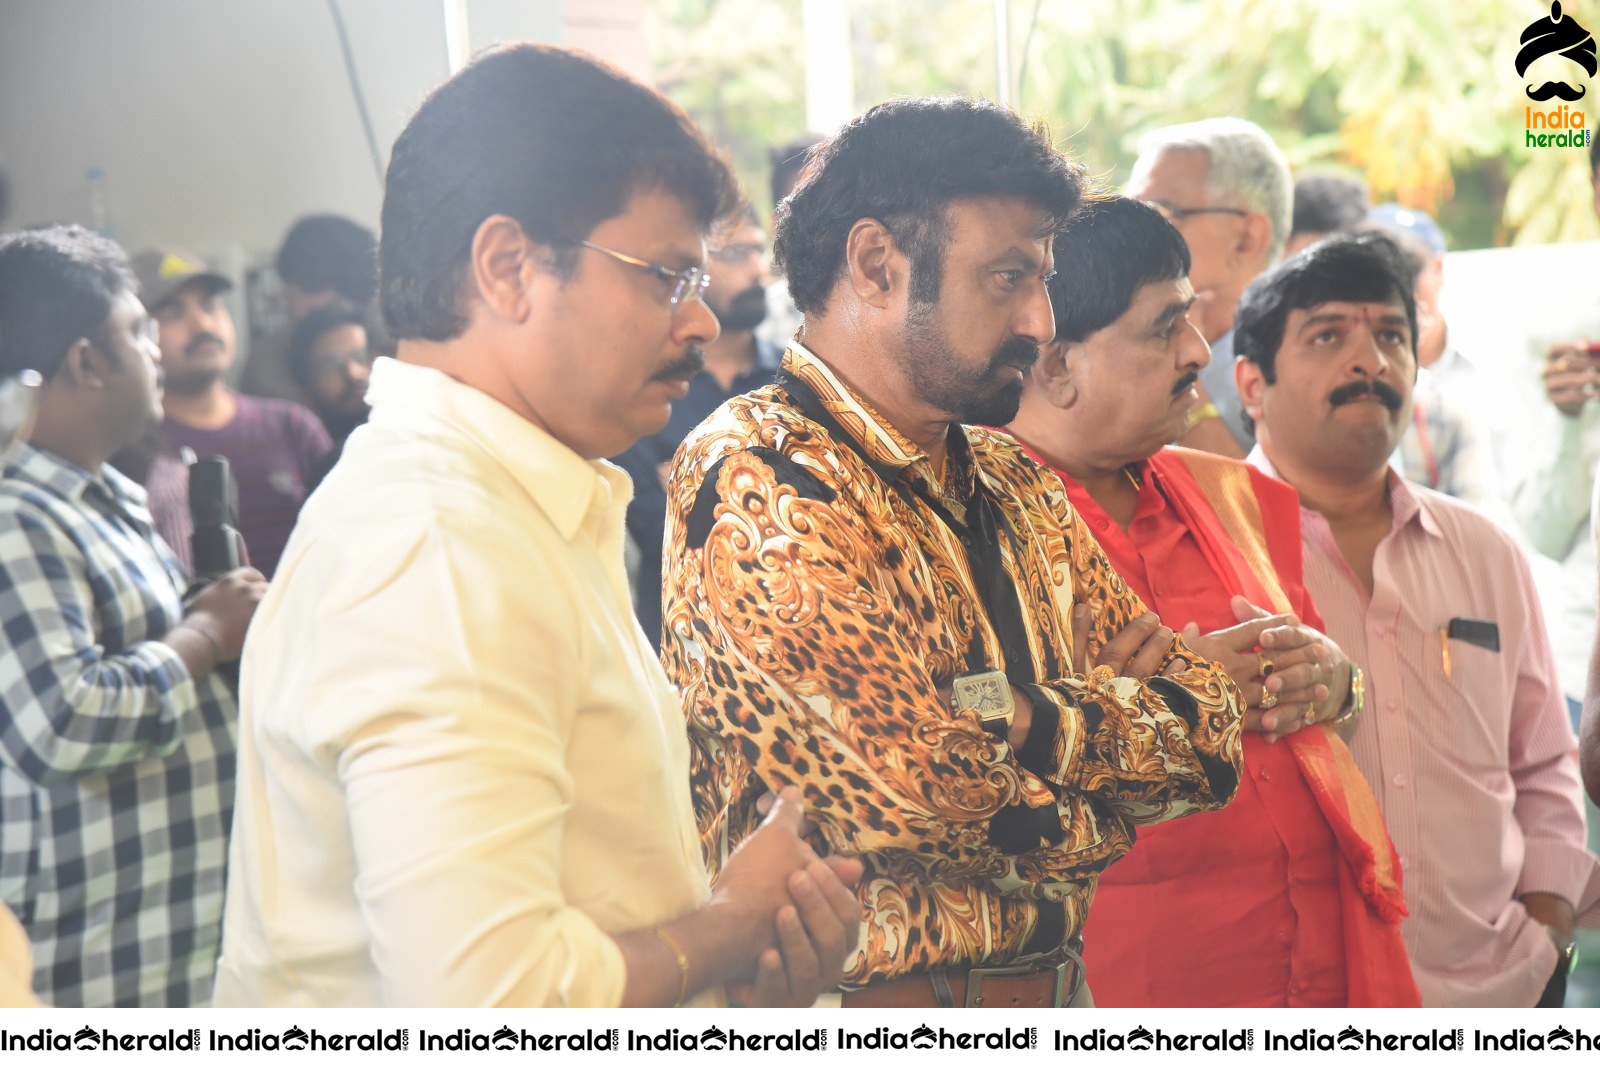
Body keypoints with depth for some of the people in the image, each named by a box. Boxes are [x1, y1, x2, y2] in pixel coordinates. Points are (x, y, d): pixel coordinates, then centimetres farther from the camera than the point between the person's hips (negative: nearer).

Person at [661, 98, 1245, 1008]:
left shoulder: (1016, 486, 7)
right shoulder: (756, 481, -19)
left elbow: (1209, 728, 1)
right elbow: (929, 798, -27)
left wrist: (1022, 719, -16)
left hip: (1056, 989, 8)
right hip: (873, 1002, -8)